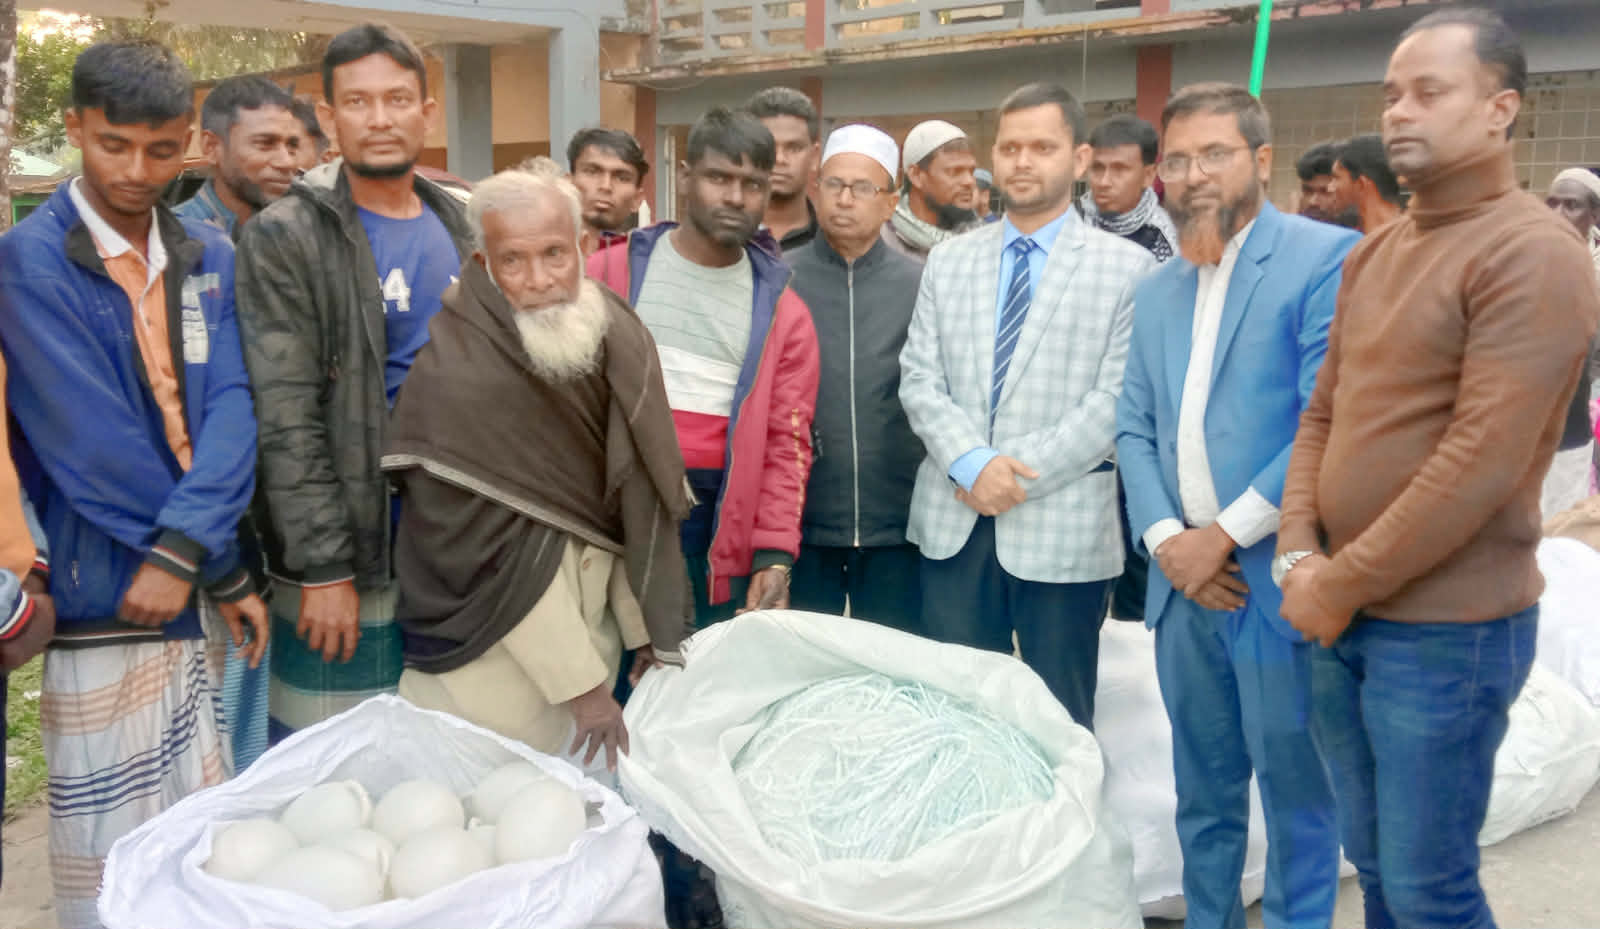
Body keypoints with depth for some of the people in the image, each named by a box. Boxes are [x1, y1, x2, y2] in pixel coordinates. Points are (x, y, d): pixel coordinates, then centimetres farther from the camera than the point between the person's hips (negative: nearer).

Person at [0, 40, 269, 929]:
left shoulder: (210, 255, 7)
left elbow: (231, 403, -4)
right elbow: (86, 437, -15)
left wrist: (185, 548, -19)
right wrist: (225, 567, -12)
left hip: (194, 588, 5)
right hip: (104, 598, -4)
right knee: (114, 855, 5)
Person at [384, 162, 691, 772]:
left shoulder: (614, 341, -2)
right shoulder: (457, 377, -20)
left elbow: (636, 509, 3)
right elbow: (498, 553, -20)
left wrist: (645, 629, 3)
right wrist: (581, 682, -16)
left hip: (591, 636, 5)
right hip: (493, 670, -5)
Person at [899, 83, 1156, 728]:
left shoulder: (1126, 267, 0)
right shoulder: (948, 262, 12)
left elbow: (1116, 398, -8)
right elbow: (919, 378, 5)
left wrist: (1019, 475, -14)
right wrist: (971, 463, -12)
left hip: (1063, 526, -3)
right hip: (954, 522, 3)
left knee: (1058, 721, 9)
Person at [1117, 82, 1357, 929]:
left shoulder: (1326, 257, -8)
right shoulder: (1156, 291, 14)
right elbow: (1134, 429, 11)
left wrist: (1224, 534, -15)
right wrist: (1165, 538, -5)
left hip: (1279, 581, -6)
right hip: (1184, 580, 6)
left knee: (1295, 795, 6)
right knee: (1203, 792, 17)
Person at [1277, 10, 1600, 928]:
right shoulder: (1375, 251, 11)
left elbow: (1483, 461, -21)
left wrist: (1341, 585, -15)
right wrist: (1300, 555, -4)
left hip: (1447, 628, -7)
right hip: (1343, 617, 7)